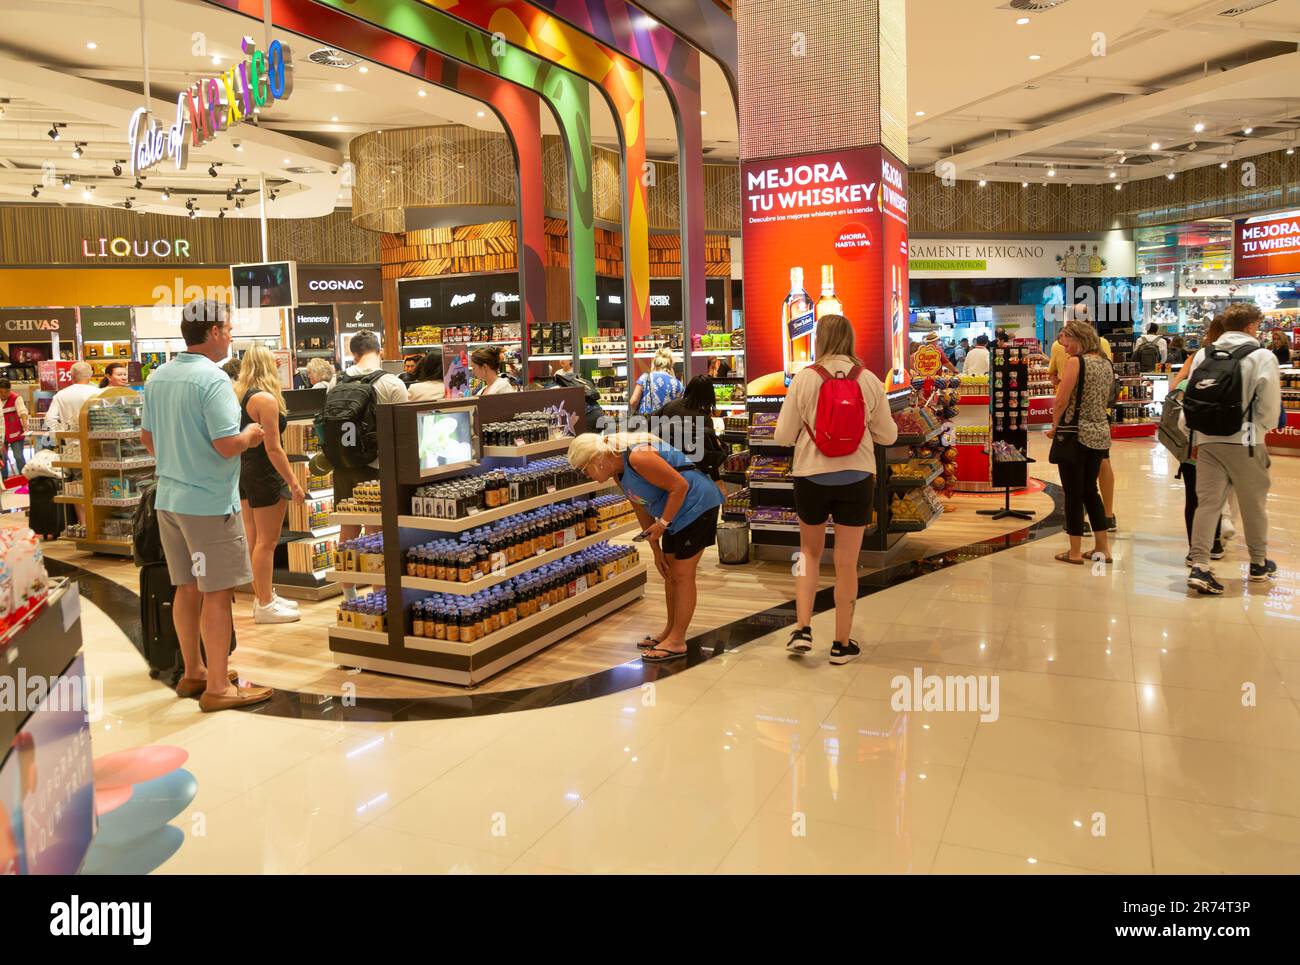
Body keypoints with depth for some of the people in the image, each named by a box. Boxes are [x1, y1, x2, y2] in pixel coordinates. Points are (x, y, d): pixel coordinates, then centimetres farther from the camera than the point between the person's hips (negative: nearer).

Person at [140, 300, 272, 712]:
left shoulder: (157, 378, 8)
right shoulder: (212, 378, -17)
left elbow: (147, 438, 16)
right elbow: (227, 444, -23)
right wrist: (251, 435, -3)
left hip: (169, 499, 8)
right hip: (209, 503, -8)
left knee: (187, 588, 16)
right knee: (217, 592, -1)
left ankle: (193, 672, 28)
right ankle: (218, 687, 5)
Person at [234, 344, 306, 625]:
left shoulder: (239, 394, 7)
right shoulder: (265, 399, -18)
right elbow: (273, 448, -20)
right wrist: (293, 482, -18)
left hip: (243, 472, 9)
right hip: (264, 475, -9)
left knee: (253, 539, 15)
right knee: (267, 542, 0)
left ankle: (263, 596, 27)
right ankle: (265, 606, 7)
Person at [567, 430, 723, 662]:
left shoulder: (638, 457, -28)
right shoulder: (618, 471, 2)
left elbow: (680, 486, -26)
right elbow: (641, 508, 10)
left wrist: (662, 524, -22)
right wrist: (656, 550, 10)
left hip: (696, 504, -9)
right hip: (675, 511, 9)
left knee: (682, 574, -4)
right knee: (670, 572, 15)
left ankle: (677, 641, 3)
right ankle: (670, 630, 27)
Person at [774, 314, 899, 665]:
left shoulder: (804, 378, -8)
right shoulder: (870, 380, -3)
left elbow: (783, 435, -5)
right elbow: (887, 435, 4)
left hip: (812, 476, 0)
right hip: (856, 478, 1)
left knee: (810, 553, 21)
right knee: (847, 563, 9)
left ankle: (802, 629, 12)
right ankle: (842, 643, 20)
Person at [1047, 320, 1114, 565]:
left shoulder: (1075, 362, -13)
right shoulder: (1106, 364, 10)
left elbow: (1061, 401, -16)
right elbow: (1103, 400, 15)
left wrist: (1054, 426, -2)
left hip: (1075, 433, -7)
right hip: (1100, 433, 7)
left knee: (1073, 493, 2)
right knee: (1090, 490, 17)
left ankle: (1074, 552, 9)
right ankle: (1102, 548, 20)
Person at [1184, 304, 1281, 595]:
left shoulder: (1203, 355, 5)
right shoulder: (1263, 356, -6)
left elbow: (1191, 397, 3)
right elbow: (1270, 405, -7)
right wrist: (1262, 427, 12)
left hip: (1207, 440, 3)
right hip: (1245, 441, -3)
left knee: (1207, 502, 4)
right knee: (1253, 504, 14)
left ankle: (1199, 566, -6)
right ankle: (1259, 563, 29)